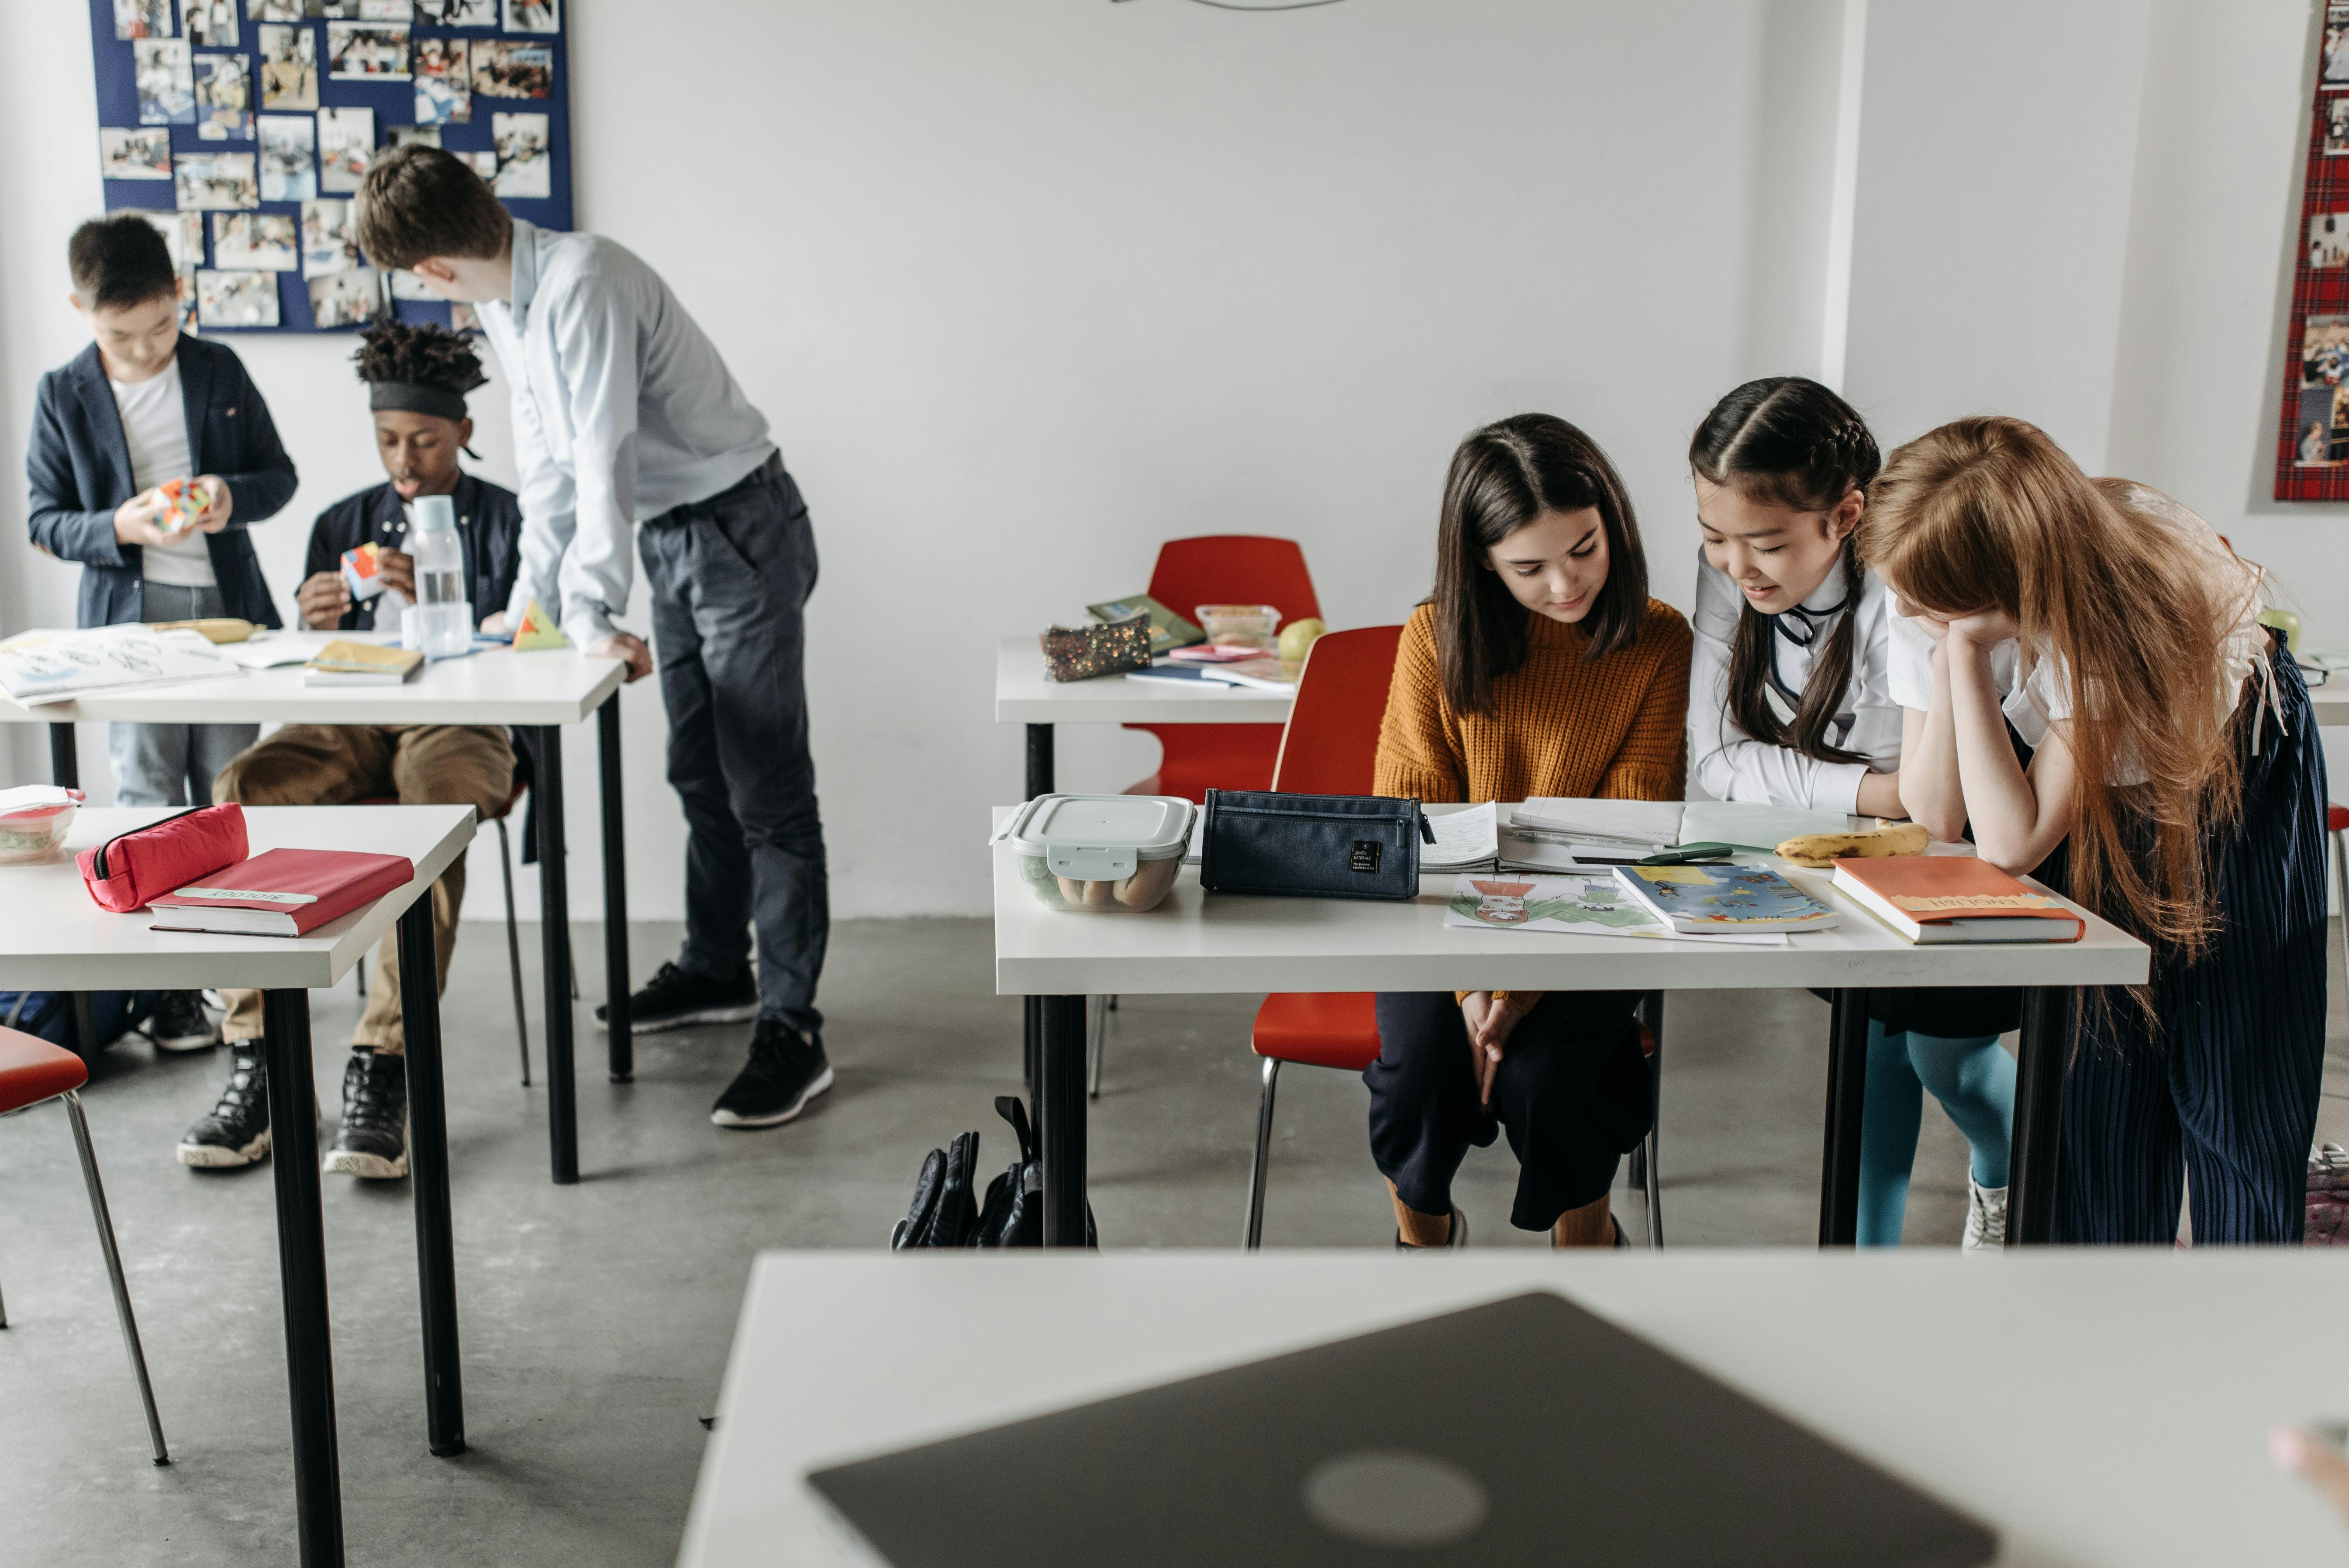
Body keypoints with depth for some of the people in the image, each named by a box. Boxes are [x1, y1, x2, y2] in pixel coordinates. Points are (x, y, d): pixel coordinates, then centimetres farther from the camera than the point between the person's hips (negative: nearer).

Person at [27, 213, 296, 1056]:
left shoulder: (221, 371, 3)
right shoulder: (62, 396, 0)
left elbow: (279, 475, 8)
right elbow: (45, 520, 2)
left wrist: (233, 497, -13)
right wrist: (117, 527, -18)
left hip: (228, 605, 1)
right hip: (130, 615, -1)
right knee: (148, 797, -2)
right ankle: (171, 985, 6)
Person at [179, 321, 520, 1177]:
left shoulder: (507, 522, 9)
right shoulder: (344, 525, 20)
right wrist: (314, 625, -8)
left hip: (458, 724, -3)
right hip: (348, 725, 4)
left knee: (436, 798, -39)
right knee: (244, 789, -28)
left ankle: (385, 1065, -37)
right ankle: (255, 1063, -26)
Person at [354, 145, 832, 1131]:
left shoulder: (580, 284, -24)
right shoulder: (503, 304, 7)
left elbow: (604, 460, -27)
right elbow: (547, 459, 13)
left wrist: (590, 614, -27)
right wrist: (531, 595, 12)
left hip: (739, 528, -10)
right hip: (670, 539, 10)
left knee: (767, 791, -9)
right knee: (698, 778, 18)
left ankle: (791, 1031, -6)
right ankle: (716, 971, 33)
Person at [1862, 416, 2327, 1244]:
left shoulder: (2122, 602, -39)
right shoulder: (1941, 593, -26)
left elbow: (2013, 843, -39)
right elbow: (1934, 812, -24)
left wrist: (1963, 646, -43)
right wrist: (1948, 645, -36)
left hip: (2237, 773, -3)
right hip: (2095, 794, 4)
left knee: (2237, 1093, -4)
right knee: (2094, 1077, -1)